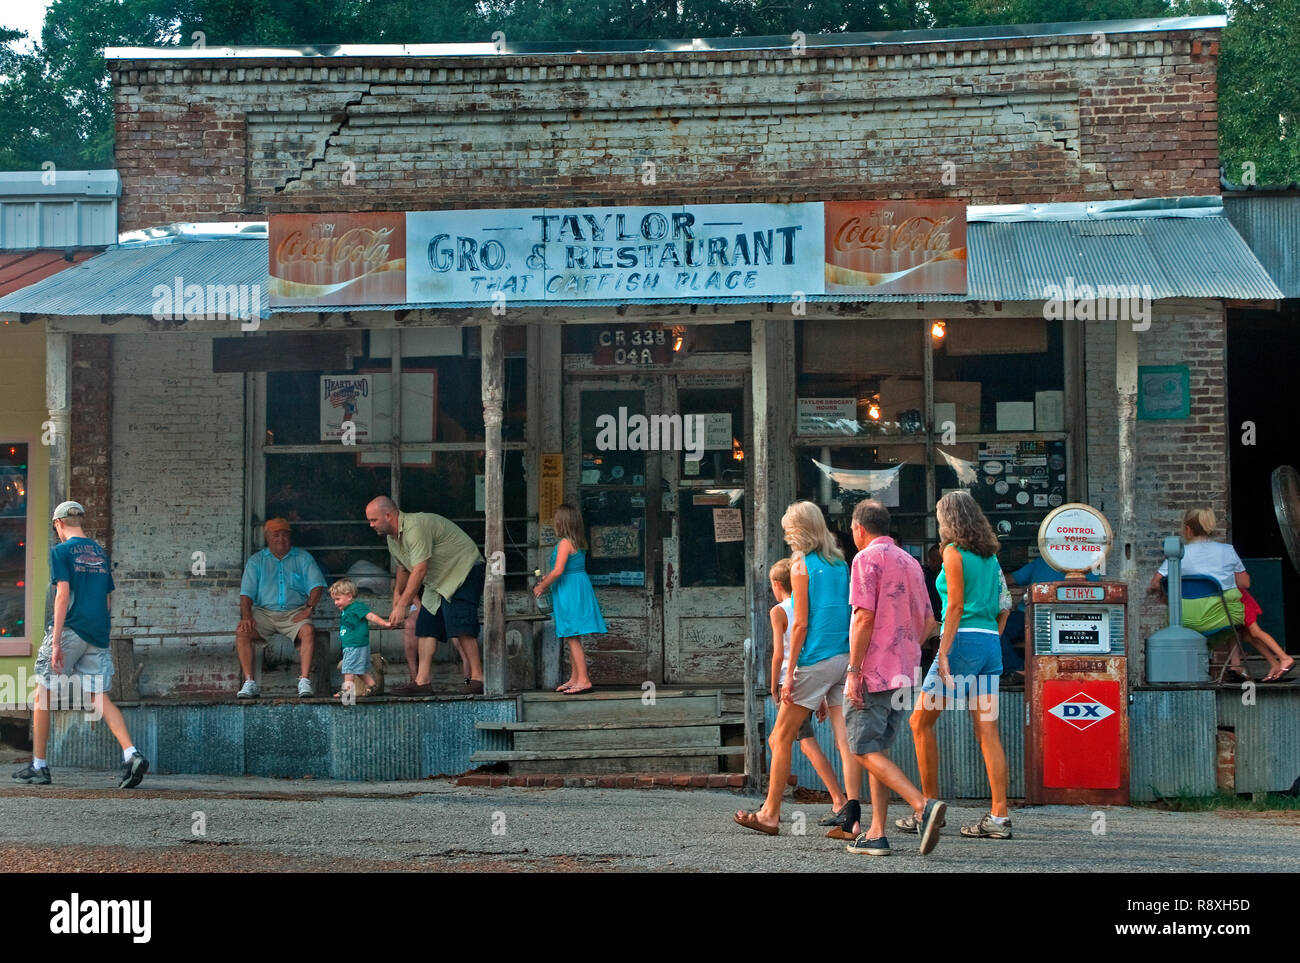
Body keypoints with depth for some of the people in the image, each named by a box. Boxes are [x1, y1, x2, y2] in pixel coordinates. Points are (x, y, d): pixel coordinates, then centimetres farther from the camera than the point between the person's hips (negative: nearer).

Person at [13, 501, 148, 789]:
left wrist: (56, 641, -15)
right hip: (97, 636, 5)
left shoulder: (61, 551, -3)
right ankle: (132, 755, -18)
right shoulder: (101, 553, 15)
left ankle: (39, 766, 12)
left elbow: (63, 595, -13)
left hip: (69, 632, -5)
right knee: (100, 697, 2)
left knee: (43, 695, 9)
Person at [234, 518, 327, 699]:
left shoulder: (303, 558, 12)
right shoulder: (256, 561, 13)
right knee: (242, 632, -27)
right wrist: (246, 616, -12)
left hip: (294, 613, -1)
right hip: (264, 612, 1)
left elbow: (316, 585, 3)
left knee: (308, 630, -33)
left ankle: (305, 680, -34)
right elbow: (246, 592, 5)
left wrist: (308, 608, -13)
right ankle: (250, 682, -26)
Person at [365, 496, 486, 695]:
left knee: (459, 626, -22)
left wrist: (401, 606, -28)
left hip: (464, 570, -10)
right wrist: (397, 594, 33)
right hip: (438, 580, 10)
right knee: (426, 626, 2)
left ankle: (477, 678, -22)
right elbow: (403, 568, 25)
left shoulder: (415, 527, -26)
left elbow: (420, 570, -29)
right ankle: (423, 681, 1)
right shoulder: (393, 538, 7)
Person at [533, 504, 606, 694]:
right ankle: (575, 678, 20)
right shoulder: (578, 543, 11)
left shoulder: (565, 543, -16)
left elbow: (558, 571, -23)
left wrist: (542, 586, -11)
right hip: (578, 589, 9)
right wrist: (548, 579, 17)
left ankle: (583, 680, -10)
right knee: (573, 638, 15)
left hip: (570, 591, -9)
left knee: (573, 637, -8)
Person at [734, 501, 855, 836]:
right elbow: (852, 616, 12)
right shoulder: (841, 564, 11)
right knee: (846, 741, -1)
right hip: (847, 658, 6)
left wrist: (789, 674, -8)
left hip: (816, 660, -6)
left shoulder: (801, 564, -6)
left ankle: (770, 814, 12)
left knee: (781, 738, 7)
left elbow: (801, 624, -10)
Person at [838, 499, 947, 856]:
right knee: (878, 750, 12)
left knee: (865, 750, -6)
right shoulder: (910, 562, 17)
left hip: (873, 671, -8)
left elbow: (864, 617, -16)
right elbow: (928, 621, 17)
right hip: (902, 672, 8)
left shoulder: (867, 559, -8)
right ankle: (876, 834, 7)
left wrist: (853, 670, -15)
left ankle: (923, 805, -24)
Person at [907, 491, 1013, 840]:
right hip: (991, 643, 7)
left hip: (963, 640, -7)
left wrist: (943, 654, -15)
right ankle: (999, 817, -4)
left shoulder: (954, 552, -5)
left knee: (921, 721, 4)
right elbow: (1003, 609, 17)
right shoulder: (989, 555, 16)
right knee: (987, 730, 2)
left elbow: (955, 606, -13)